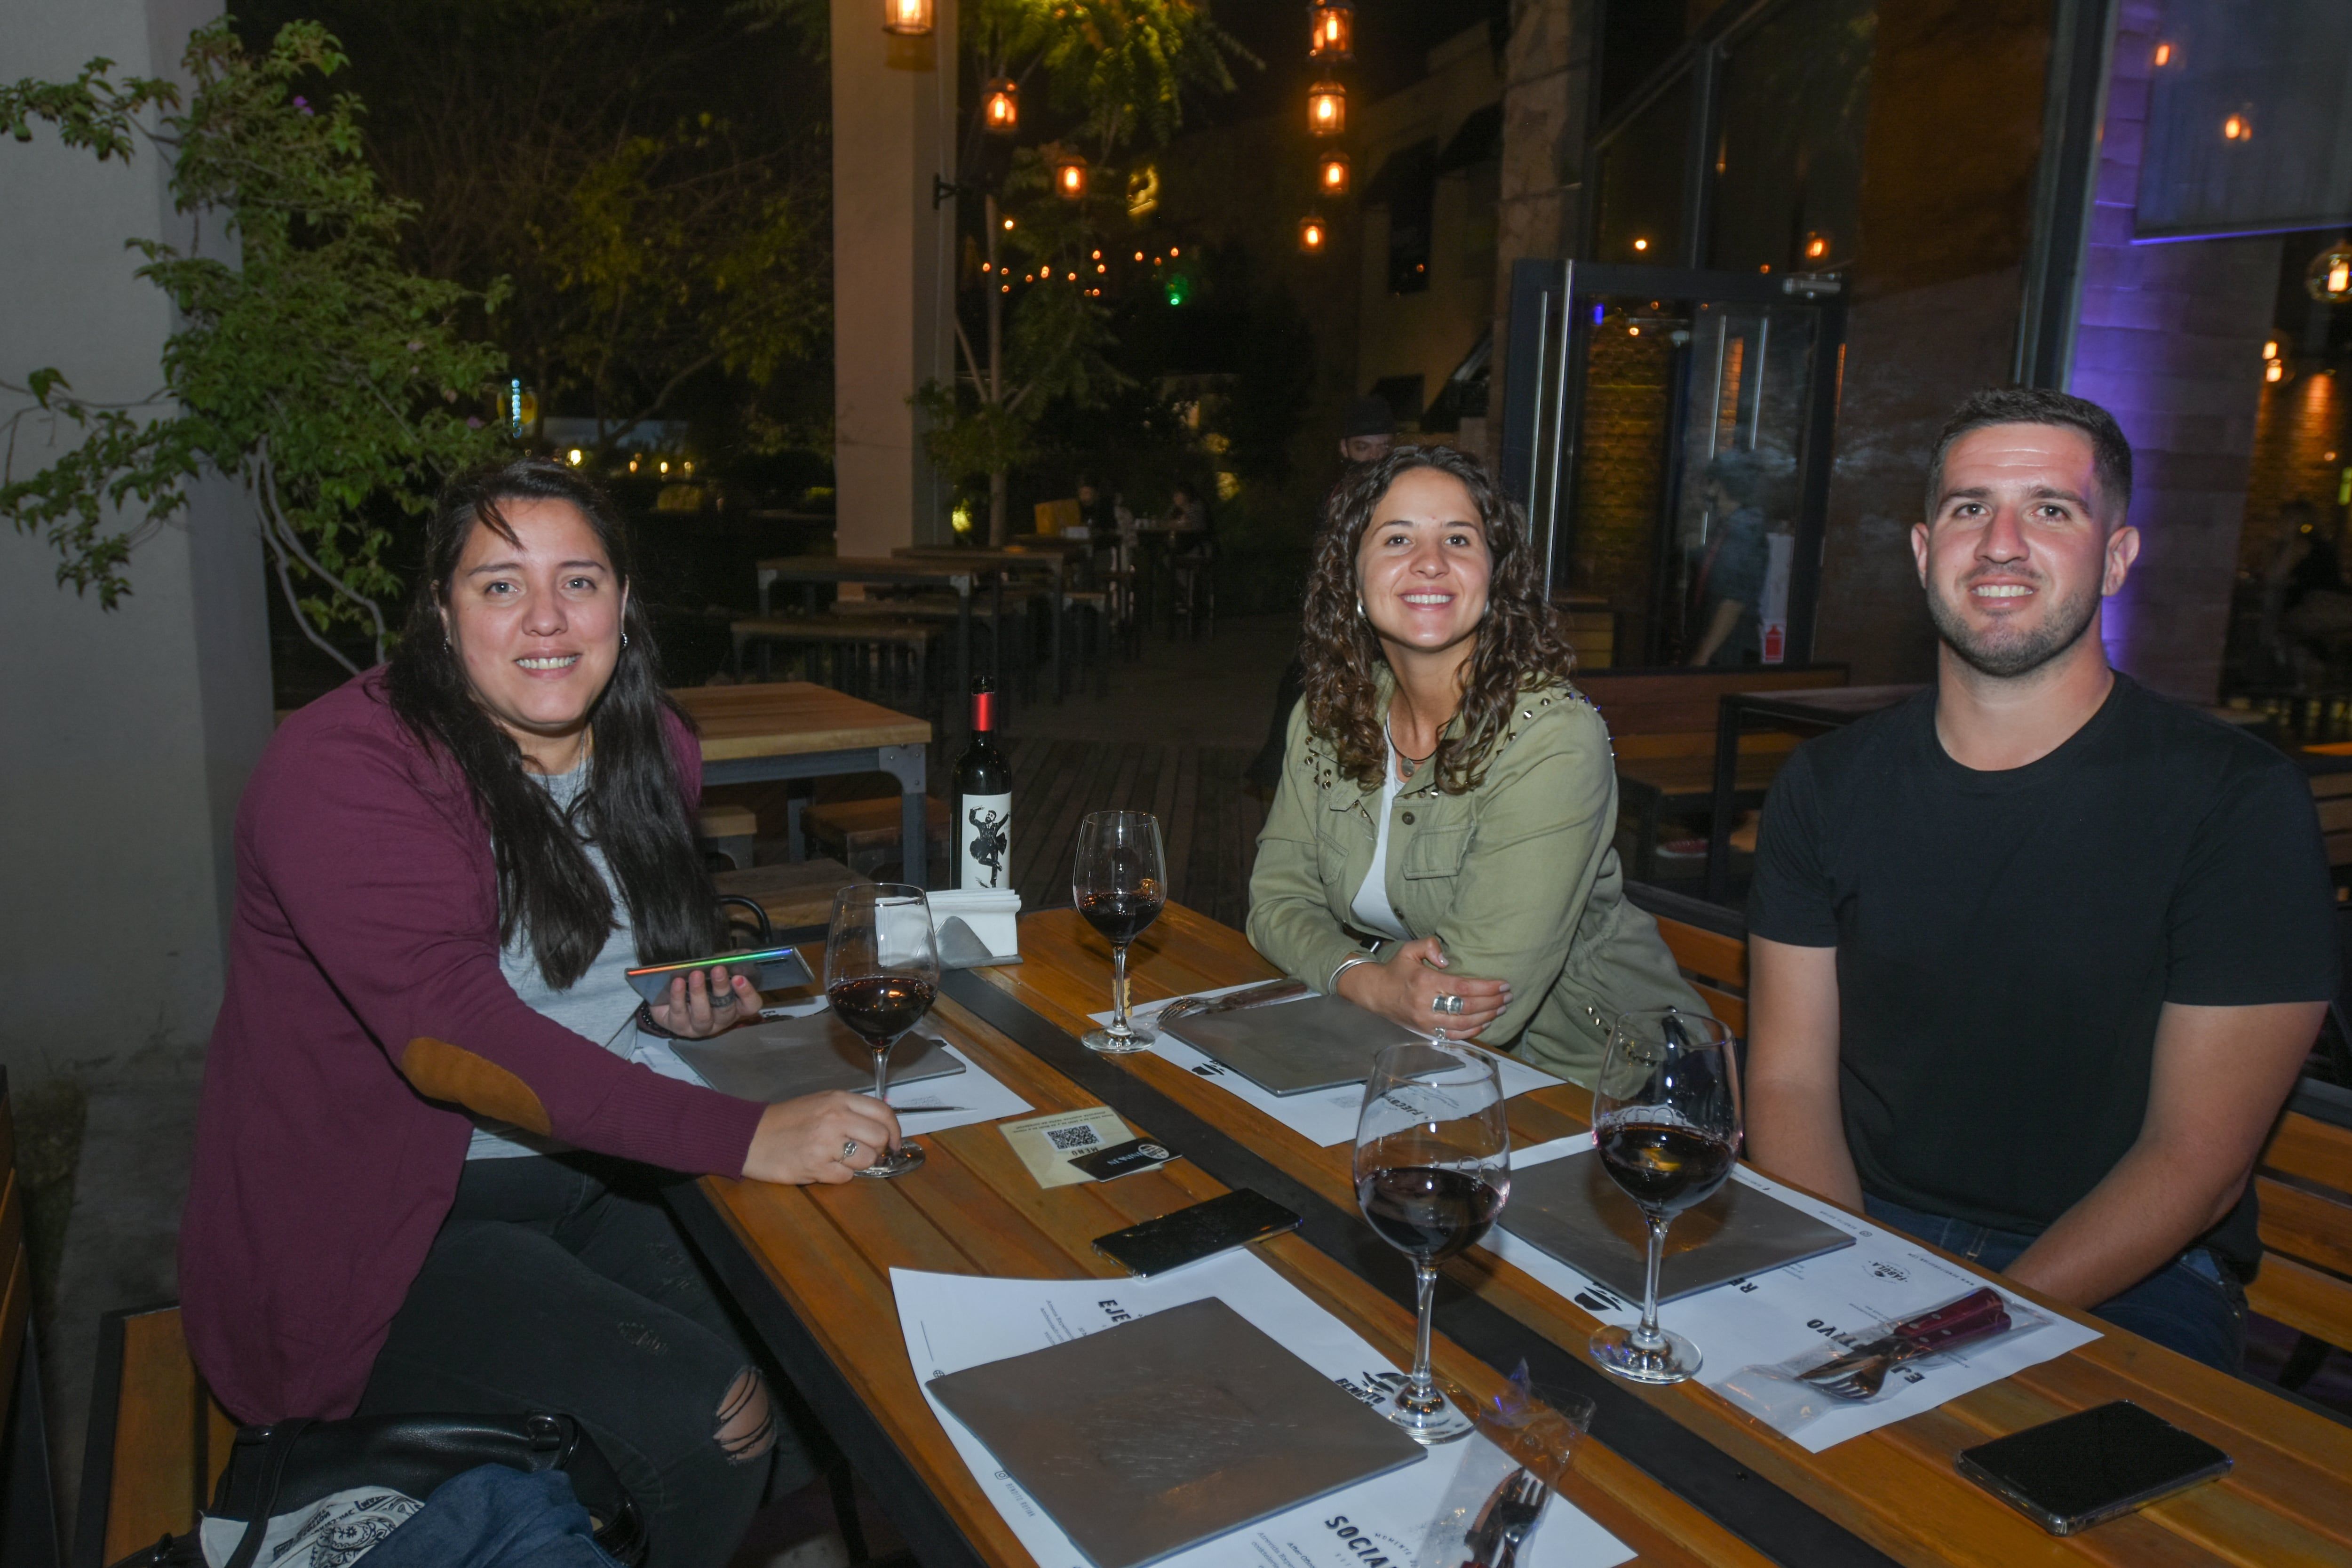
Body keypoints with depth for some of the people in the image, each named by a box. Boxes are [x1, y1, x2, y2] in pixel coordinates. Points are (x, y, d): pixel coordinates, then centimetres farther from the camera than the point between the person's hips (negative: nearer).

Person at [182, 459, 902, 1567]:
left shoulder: (651, 746, 4)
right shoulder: (344, 767, -19)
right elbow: (455, 1037, -30)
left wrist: (689, 999, -1)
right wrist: (744, 1137, -34)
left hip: (598, 1172, 7)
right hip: (378, 1226, -6)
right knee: (701, 1414, -23)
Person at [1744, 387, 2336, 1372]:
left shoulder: (2239, 801, -7)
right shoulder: (1829, 785, 4)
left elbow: (2197, 1161, -9)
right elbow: (1790, 1079, 2)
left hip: (2121, 1282, -3)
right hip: (1863, 1231, 3)